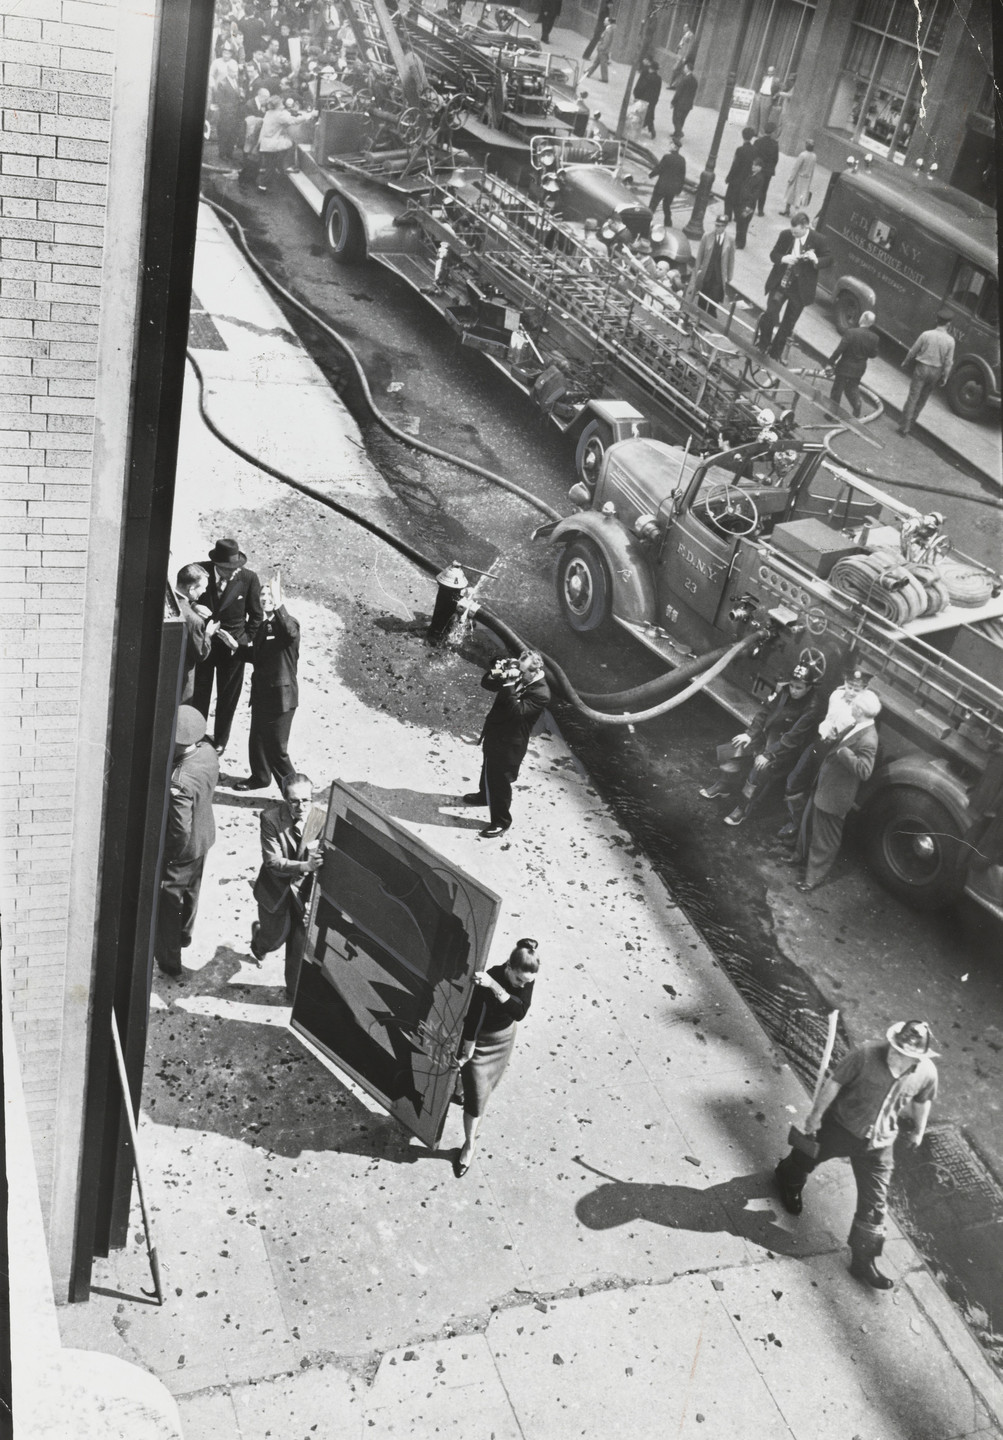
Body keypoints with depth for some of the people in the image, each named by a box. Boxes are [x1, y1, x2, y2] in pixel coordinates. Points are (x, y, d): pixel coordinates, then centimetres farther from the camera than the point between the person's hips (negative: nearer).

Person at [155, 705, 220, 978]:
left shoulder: (180, 782, -39)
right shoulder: (208, 752, -15)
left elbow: (180, 831, -31)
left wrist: (165, 854, -15)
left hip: (181, 850, -8)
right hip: (205, 838, 8)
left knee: (168, 903, 16)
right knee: (191, 891, 31)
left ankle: (170, 961, 33)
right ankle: (184, 934, 57)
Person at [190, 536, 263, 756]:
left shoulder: (248, 578, -15)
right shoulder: (201, 571, -14)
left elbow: (256, 615, -4)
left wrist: (244, 641, -7)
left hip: (233, 646, -1)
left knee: (228, 697, 11)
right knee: (199, 694, 14)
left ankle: (219, 741, 29)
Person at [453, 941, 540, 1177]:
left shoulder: (526, 977, -22)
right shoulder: (486, 982, -36)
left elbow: (520, 1012, -35)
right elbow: (472, 1019, -27)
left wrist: (495, 987, -47)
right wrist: (467, 1052, -18)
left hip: (505, 1039, 5)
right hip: (479, 1041, -5)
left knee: (487, 1087, 26)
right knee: (476, 1097, 2)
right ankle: (469, 1145, 24)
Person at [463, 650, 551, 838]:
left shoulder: (541, 694, -26)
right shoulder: (516, 678, -4)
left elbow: (517, 711, -36)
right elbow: (486, 684, 2)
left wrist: (510, 686, -39)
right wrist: (496, 672, -18)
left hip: (510, 744, -9)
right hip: (493, 734, 9)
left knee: (500, 781, 3)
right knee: (488, 768, 31)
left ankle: (501, 821, 20)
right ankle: (484, 795, 58)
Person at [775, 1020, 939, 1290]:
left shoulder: (926, 1074, -21)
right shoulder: (866, 1054, -33)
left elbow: (922, 1101, 2)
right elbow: (834, 1082, -20)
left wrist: (918, 1131, 17)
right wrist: (815, 1115, -11)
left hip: (878, 1145, 1)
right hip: (840, 1126, -1)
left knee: (874, 1203, 2)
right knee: (808, 1155, 25)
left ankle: (864, 1261, 22)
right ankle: (789, 1180, 61)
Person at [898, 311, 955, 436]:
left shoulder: (926, 335, -13)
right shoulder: (950, 341, -9)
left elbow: (912, 351, -3)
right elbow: (948, 362, -5)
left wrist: (905, 363, 14)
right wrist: (944, 377, 6)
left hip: (922, 368, -2)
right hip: (936, 372, 2)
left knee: (913, 397, 1)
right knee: (923, 397, 19)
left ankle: (905, 427, -2)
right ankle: (911, 421, 28)